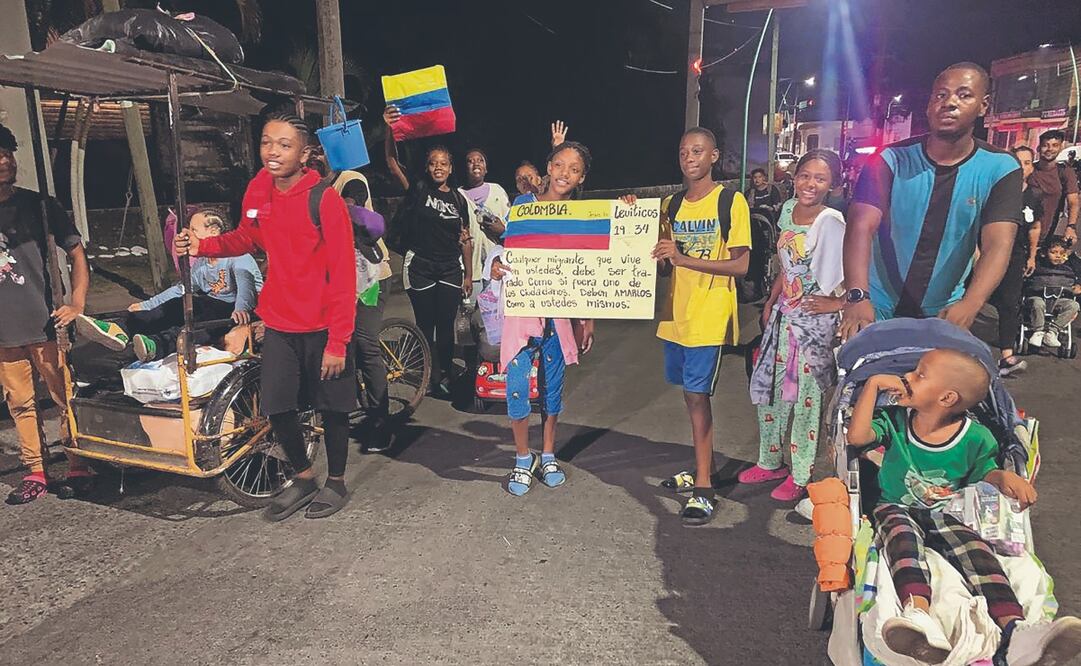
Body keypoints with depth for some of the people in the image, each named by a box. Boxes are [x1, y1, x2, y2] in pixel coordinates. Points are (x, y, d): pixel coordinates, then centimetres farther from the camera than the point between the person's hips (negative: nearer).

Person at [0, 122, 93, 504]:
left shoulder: (38, 205, 2)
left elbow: (76, 252, 3)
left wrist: (77, 303, -7)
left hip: (44, 323, -2)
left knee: (66, 398, -1)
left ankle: (78, 469, 10)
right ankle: (35, 473, 18)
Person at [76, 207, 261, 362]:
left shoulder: (237, 257, -10)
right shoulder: (200, 263, 19)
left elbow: (245, 282, -29)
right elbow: (180, 289, 28)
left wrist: (241, 308, -50)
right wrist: (145, 306, 23)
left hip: (235, 309, -8)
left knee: (205, 318, -37)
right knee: (174, 305, -13)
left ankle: (157, 345, -61)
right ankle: (121, 331, -32)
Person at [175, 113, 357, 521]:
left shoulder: (325, 200, -17)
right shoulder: (258, 193, 1)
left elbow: (343, 275, -16)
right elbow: (246, 239, 20)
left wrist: (337, 341, -18)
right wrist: (201, 245, 0)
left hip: (322, 327, -5)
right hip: (279, 324, 5)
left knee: (332, 407, 9)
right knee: (277, 407, 8)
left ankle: (336, 482, 30)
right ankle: (303, 478, 32)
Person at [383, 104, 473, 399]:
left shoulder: (458, 199, 7)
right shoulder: (418, 189, 0)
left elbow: (465, 239, 9)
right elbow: (392, 162, -14)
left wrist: (468, 275, 7)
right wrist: (390, 129, -29)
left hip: (451, 269, 2)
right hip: (420, 267, -2)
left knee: (446, 326, 5)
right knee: (425, 325, 5)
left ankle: (445, 375, 18)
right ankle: (428, 376, 17)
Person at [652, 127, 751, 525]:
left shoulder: (731, 202, -6)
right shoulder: (671, 206, 12)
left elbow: (741, 265, -13)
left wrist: (685, 259, -21)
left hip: (710, 316, -6)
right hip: (675, 313, 6)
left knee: (697, 395, -8)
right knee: (691, 394, 14)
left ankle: (703, 489, 0)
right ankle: (701, 470, 28)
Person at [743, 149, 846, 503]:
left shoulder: (832, 222, -18)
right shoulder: (788, 210, 6)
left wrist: (838, 302, -17)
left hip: (815, 320, -7)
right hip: (784, 315, 8)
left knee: (805, 396, 3)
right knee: (765, 388, 14)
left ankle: (800, 477, 19)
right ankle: (770, 462, 32)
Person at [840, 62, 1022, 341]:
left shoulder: (1000, 169, -9)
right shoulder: (891, 160, -12)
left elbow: (998, 245, -20)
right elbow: (862, 226, -25)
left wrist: (970, 304, -41)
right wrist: (857, 296, -42)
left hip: (944, 316, 1)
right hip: (877, 310, -1)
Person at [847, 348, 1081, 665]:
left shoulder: (975, 438, 3)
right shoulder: (895, 420, 3)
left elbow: (986, 473, 13)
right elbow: (857, 436, -12)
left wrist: (1005, 477, -13)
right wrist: (873, 383, -10)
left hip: (945, 515, 1)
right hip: (896, 509, -1)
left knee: (972, 545, -30)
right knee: (901, 532, -35)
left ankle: (1014, 629, -47)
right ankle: (918, 612, -61)